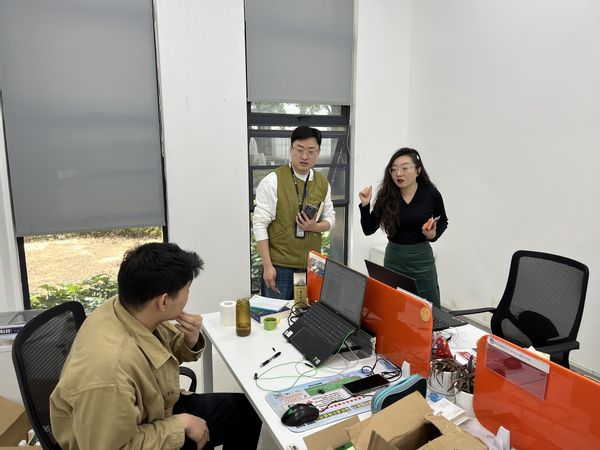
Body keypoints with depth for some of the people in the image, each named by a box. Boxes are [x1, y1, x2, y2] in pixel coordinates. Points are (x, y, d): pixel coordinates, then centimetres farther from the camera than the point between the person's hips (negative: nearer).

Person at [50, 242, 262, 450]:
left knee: (246, 408, 7)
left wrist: (190, 340, -16)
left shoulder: (136, 311, -16)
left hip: (158, 412, 7)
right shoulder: (109, 368, -38)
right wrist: (180, 424, -21)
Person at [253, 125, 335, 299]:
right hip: (279, 266, -4)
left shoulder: (323, 183, 6)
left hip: (312, 266, 4)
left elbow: (330, 218, 13)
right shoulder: (273, 181, -10)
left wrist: (314, 226, -10)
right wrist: (267, 266, -15)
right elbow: (259, 224, -11)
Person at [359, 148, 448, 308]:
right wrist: (365, 205, -16)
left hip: (421, 258, -1)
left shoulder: (431, 194, -8)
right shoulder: (386, 195, -7)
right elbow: (368, 230, -4)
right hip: (394, 257, 1)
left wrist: (434, 235, -9)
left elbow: (443, 222, 10)